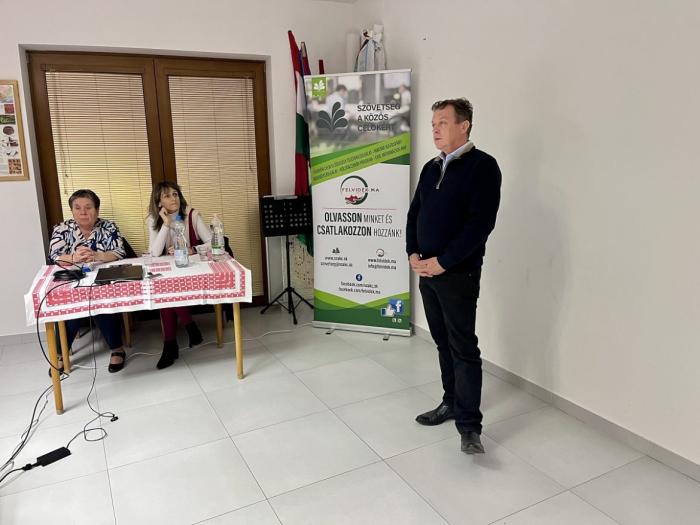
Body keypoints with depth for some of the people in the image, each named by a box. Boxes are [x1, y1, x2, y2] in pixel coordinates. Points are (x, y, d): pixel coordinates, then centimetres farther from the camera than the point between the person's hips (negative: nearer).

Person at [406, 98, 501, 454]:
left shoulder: (482, 166, -9)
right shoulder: (431, 168, 13)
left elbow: (481, 222, -18)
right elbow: (414, 213, 16)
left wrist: (442, 262, -18)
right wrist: (413, 254, 0)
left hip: (459, 273, -7)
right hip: (426, 270, 7)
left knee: (463, 348, -3)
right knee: (443, 342, 16)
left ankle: (469, 425, 5)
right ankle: (451, 403, 30)